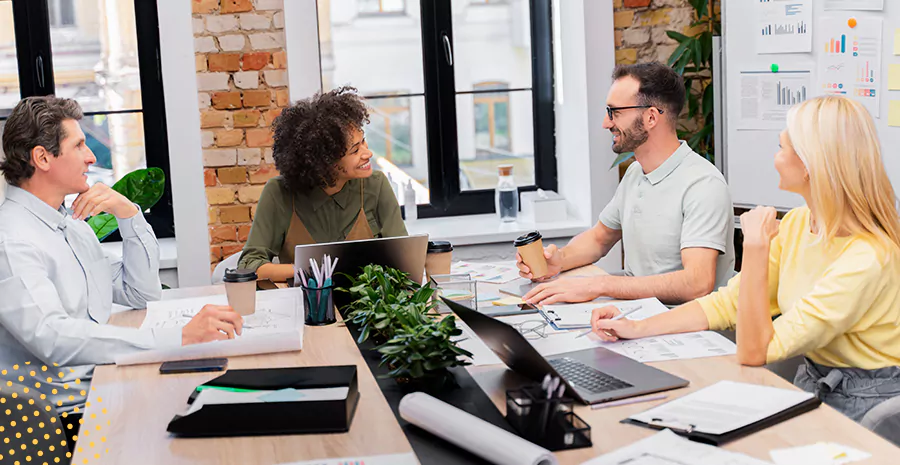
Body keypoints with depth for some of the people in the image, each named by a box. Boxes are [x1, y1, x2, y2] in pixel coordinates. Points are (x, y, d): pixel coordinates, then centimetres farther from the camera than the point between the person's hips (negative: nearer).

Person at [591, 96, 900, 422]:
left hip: (863, 406, -7)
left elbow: (754, 351, -25)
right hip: (812, 384, 7)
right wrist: (638, 329, -2)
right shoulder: (797, 224, 2)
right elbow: (729, 302, 5)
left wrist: (756, 247, -25)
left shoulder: (866, 257, -26)